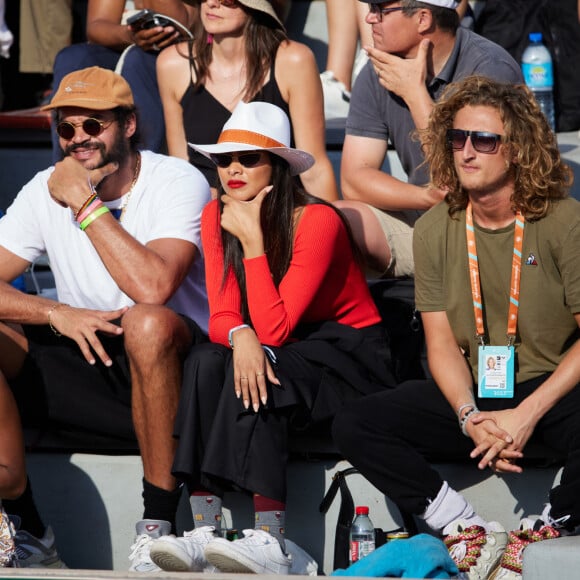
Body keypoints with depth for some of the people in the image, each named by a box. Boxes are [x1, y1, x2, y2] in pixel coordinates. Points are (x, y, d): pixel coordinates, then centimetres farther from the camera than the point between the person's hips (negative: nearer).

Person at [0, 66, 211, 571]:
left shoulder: (178, 183, -11)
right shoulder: (46, 190, 4)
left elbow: (153, 287, -29)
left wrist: (85, 203, -22)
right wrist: (58, 313, -22)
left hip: (174, 367, -5)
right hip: (86, 362, 5)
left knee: (147, 323, -39)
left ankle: (158, 523, -27)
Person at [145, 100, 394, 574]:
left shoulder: (317, 221, -21)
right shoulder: (216, 216, -2)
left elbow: (275, 329, -26)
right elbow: (222, 315, -6)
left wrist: (253, 240, -29)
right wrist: (241, 336, -31)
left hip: (349, 356, -5)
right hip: (278, 354, 5)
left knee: (262, 374, -34)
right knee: (206, 363, -26)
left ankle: (270, 542, -40)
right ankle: (205, 532, -34)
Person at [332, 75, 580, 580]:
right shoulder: (435, 231, 2)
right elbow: (442, 342, 0)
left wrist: (526, 415, -20)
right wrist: (472, 418, -19)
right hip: (471, 393, 4)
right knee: (354, 426, -16)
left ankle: (539, 540, -17)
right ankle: (474, 537, -16)